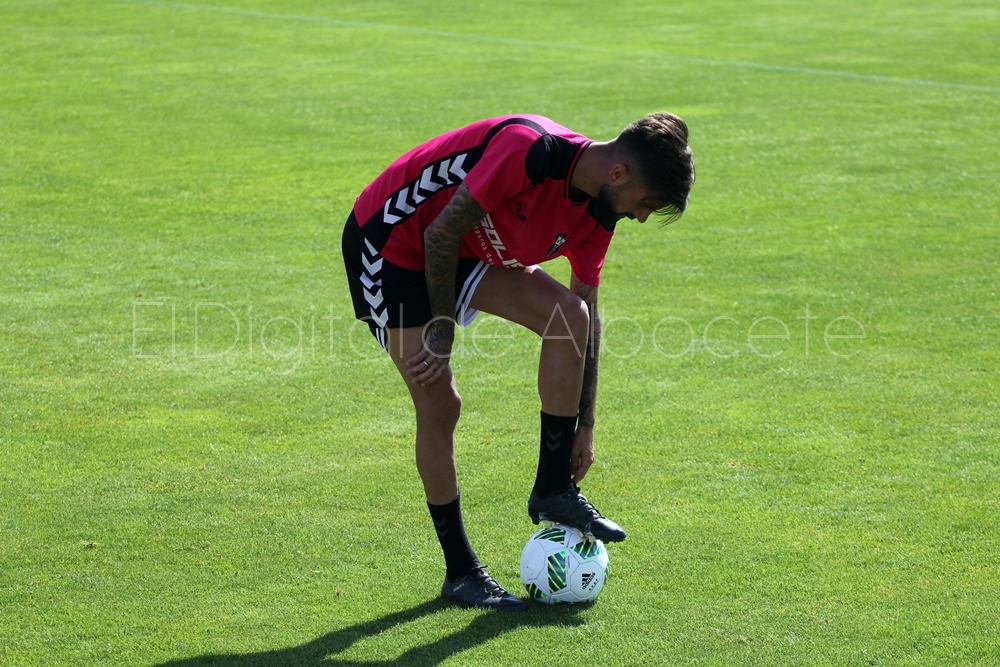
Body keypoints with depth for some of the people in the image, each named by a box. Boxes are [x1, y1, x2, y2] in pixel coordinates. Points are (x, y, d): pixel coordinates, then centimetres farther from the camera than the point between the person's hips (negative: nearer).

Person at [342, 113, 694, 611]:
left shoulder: (596, 213, -7)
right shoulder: (529, 150, -33)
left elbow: (586, 318, 3)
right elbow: (441, 233, -26)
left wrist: (584, 428, 6)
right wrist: (442, 332, -17)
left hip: (468, 250, 7)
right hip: (389, 241, -7)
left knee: (571, 315, -13)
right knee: (440, 404, -11)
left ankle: (553, 490, -3)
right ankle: (460, 572, 3)